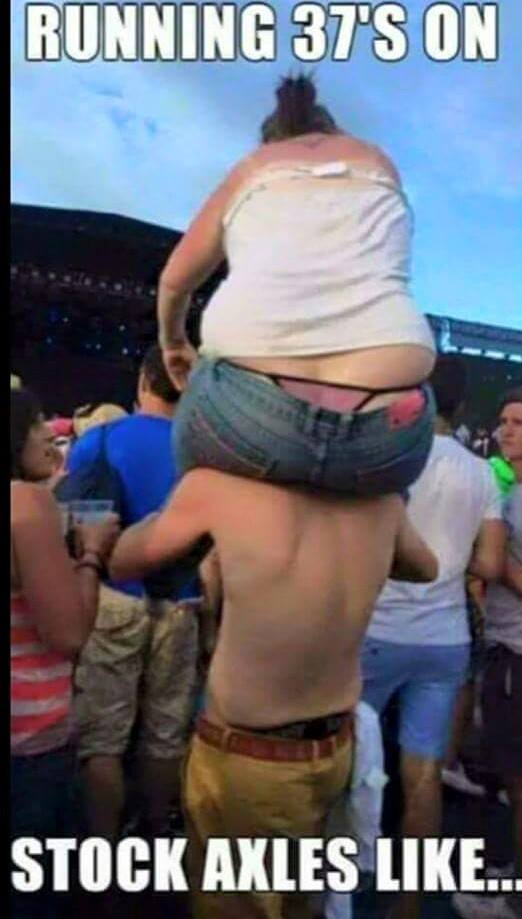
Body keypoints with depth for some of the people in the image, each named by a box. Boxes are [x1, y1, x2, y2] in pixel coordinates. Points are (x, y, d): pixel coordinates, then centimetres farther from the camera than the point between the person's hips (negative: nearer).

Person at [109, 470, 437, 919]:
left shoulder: (216, 486, -23)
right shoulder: (382, 497, -9)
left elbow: (122, 563, -5)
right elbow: (426, 567, 13)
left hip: (245, 759, -4)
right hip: (336, 748, 5)